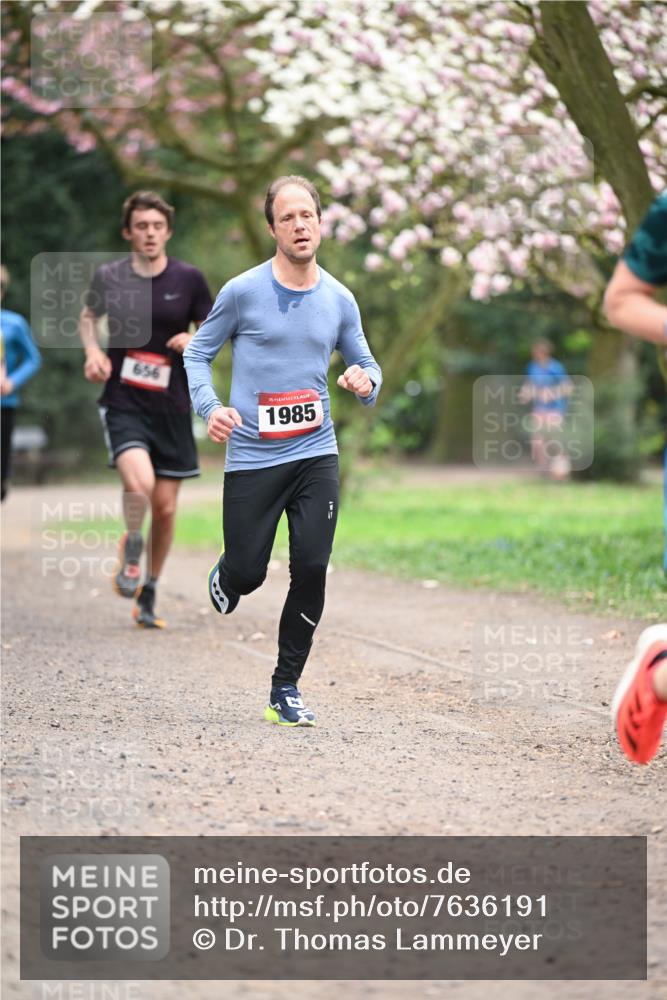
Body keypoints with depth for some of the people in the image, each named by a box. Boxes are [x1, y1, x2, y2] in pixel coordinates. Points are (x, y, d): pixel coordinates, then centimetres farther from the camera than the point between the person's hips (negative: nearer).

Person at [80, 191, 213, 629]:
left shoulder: (189, 279, -1)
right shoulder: (109, 277, 0)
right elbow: (89, 316, 19)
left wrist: (194, 341, -12)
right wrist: (93, 350, 0)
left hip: (172, 407, 2)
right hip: (123, 403, -2)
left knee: (165, 506, 5)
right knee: (139, 482, -27)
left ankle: (148, 595, 25)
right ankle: (131, 549, 6)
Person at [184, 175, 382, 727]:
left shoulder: (339, 300, 5)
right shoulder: (243, 292, -5)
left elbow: (365, 364, 15)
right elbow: (197, 353, 4)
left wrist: (366, 382, -10)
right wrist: (209, 408, -14)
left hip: (316, 455, 2)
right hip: (252, 458, -2)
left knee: (311, 569, -7)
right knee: (248, 571, 0)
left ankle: (286, 690, 6)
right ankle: (225, 579, 41)